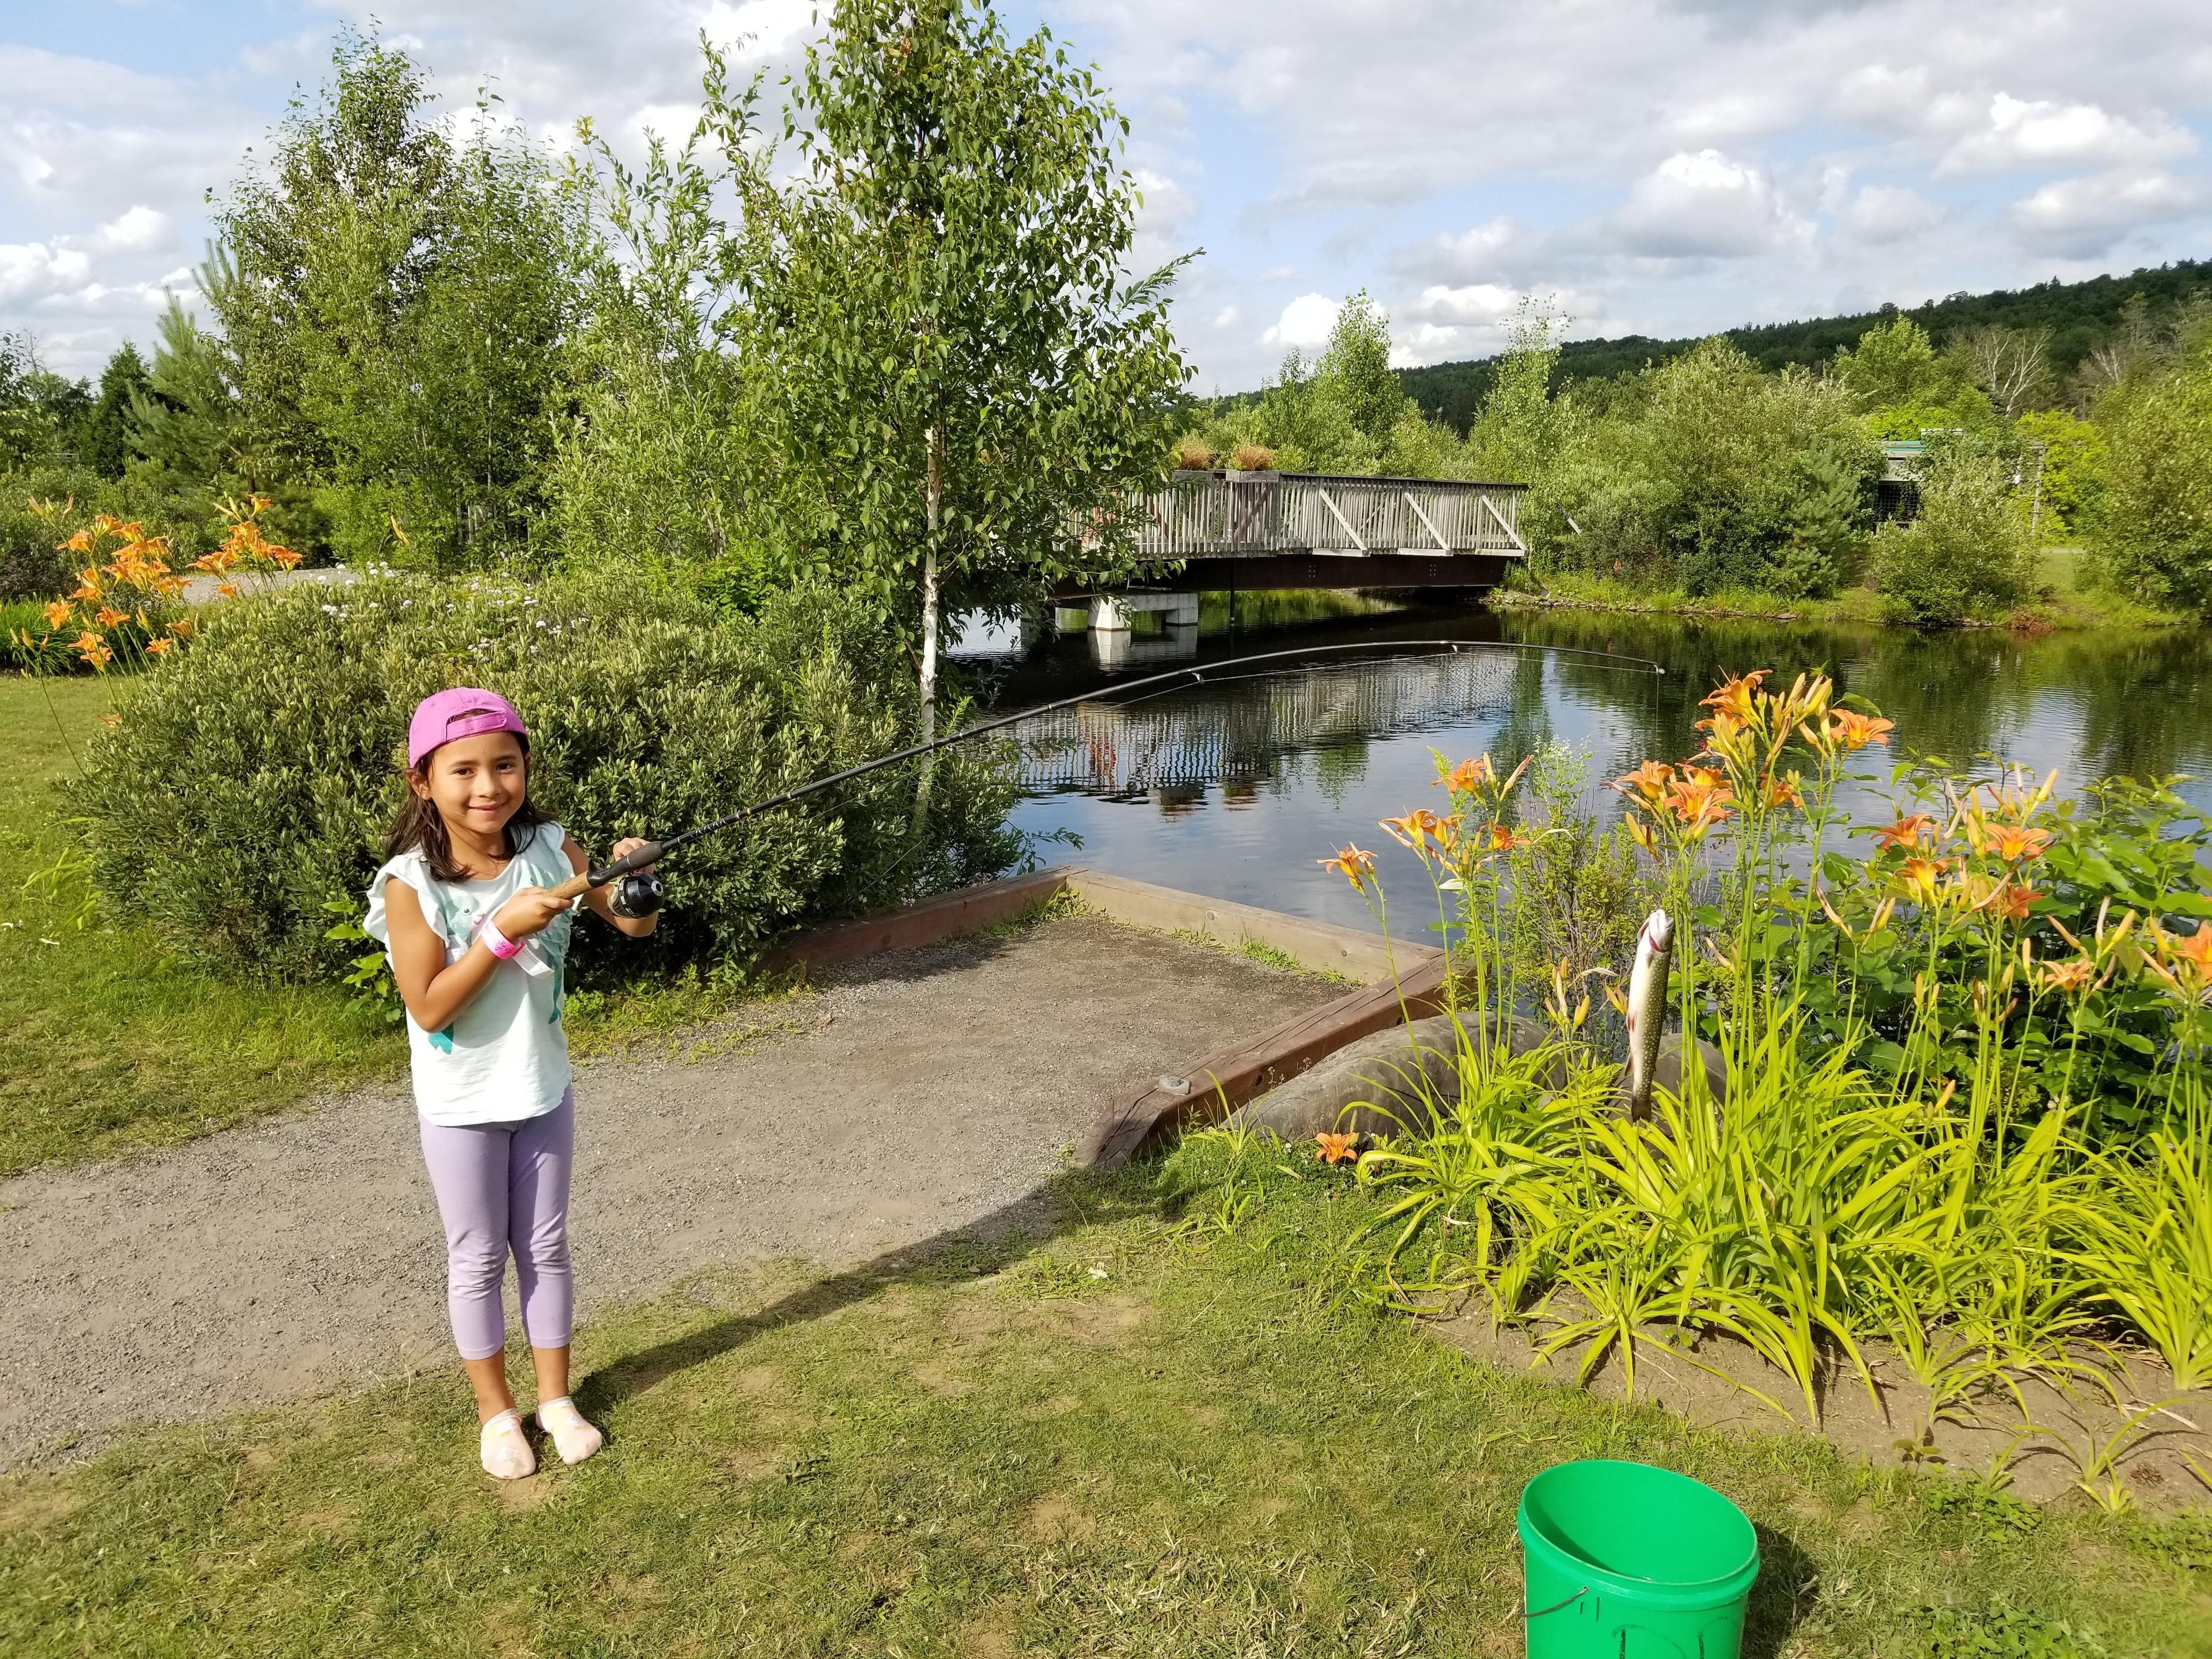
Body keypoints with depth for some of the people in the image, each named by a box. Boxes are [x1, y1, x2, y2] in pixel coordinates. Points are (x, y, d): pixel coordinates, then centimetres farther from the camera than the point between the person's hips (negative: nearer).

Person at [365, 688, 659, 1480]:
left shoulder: (548, 849, -10)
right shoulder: (411, 883, -19)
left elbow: (635, 925, -8)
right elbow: (430, 1007, -22)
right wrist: (504, 932, -30)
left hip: (543, 1090, 3)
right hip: (461, 1106, -3)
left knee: (546, 1249, 17)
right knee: (478, 1260, 13)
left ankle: (556, 1396, 34)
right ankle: (495, 1412, 31)